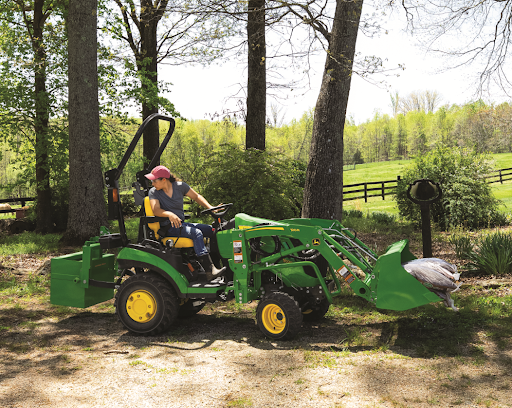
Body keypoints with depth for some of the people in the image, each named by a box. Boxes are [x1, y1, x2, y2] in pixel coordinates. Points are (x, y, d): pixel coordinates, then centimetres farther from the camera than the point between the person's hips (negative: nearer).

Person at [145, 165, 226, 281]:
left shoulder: (180, 186, 5)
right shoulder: (153, 192, -3)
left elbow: (196, 197, 12)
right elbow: (156, 210, -18)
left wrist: (210, 208, -3)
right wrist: (170, 214, -38)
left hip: (181, 224, 5)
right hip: (168, 228, -5)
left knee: (213, 230, -11)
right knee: (196, 233, -31)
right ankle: (210, 271, -40)